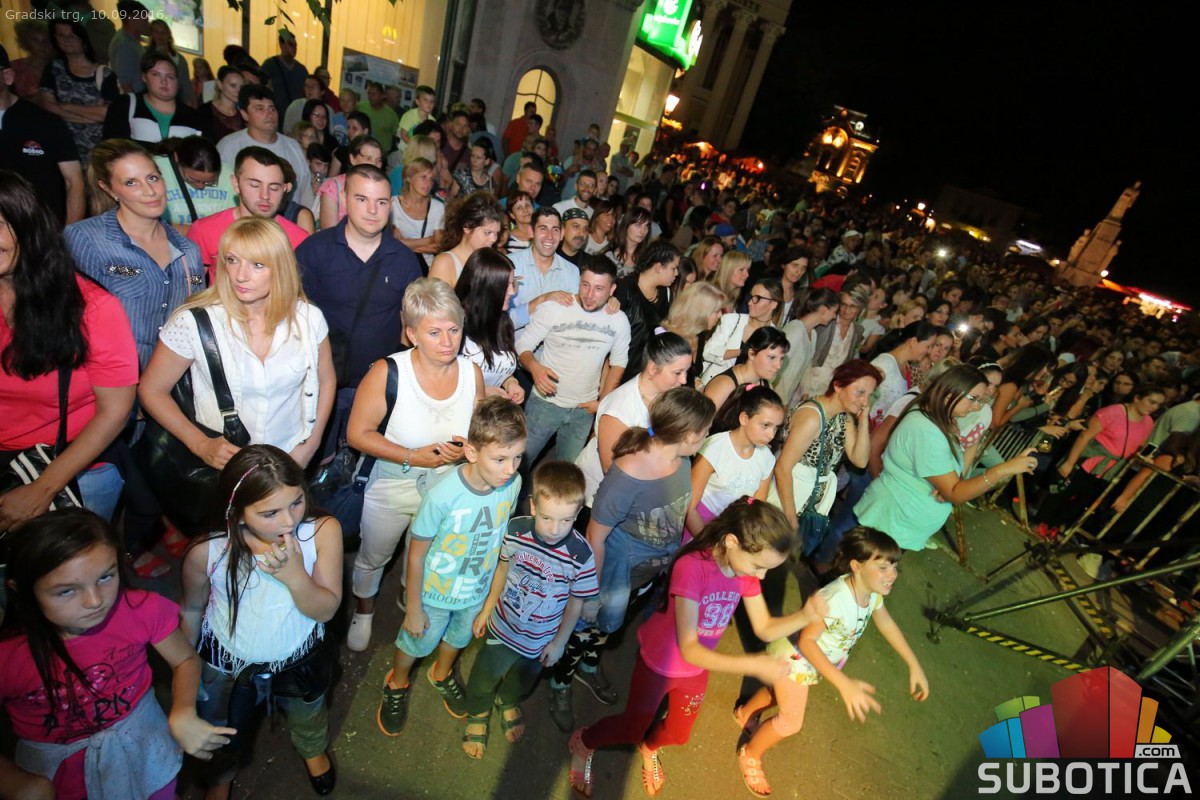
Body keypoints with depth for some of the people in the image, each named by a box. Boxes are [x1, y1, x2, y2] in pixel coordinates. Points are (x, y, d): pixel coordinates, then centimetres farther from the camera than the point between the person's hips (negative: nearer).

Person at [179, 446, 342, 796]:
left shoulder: (324, 531, -31)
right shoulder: (207, 552, -30)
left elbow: (326, 610, -25)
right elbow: (192, 611, -9)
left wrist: (295, 576, -43)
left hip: (299, 659, 1)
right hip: (225, 664, 0)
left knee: (308, 716, 32)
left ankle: (313, 750, 69)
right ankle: (221, 775, 67)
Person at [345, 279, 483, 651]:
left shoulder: (471, 372, -14)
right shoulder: (387, 372, -24)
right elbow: (357, 434, -18)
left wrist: (466, 448, -22)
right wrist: (413, 457, -29)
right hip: (392, 489, -2)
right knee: (374, 557, 25)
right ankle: (364, 609, 59)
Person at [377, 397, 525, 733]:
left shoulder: (513, 483, -24)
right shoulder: (443, 495, -37)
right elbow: (416, 554, -22)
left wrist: (494, 590, 8)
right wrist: (414, 609, -10)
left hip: (480, 589, 4)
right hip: (435, 593, -4)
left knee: (460, 636, 31)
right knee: (418, 641, 24)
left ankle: (442, 674, 64)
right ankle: (397, 685, 57)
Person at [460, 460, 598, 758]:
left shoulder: (581, 554, -32)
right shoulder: (515, 530, -26)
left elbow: (576, 601, -15)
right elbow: (503, 568, -6)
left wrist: (560, 642, -3)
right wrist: (486, 610, 5)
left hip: (540, 638, 0)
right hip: (503, 626, 0)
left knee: (523, 679, 30)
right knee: (485, 677, 24)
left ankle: (508, 701, 66)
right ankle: (478, 714, 59)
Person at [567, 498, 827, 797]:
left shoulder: (746, 569, -18)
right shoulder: (691, 567, -39)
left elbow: (765, 628, -10)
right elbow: (689, 649, -37)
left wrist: (805, 616, -28)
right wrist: (752, 664, -44)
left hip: (696, 670, 6)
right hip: (659, 664, -5)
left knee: (678, 734, 26)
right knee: (631, 729, 17)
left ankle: (649, 748, 61)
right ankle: (583, 742, 49)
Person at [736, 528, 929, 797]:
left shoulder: (872, 592, -17)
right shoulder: (835, 599, -43)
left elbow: (886, 623, 2)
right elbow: (806, 641, -39)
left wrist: (914, 666, 3)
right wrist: (844, 684, -46)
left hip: (812, 662, 8)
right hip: (794, 657, -8)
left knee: (781, 693, 30)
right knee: (791, 722, 3)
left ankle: (746, 712, 59)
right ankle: (750, 755, 32)